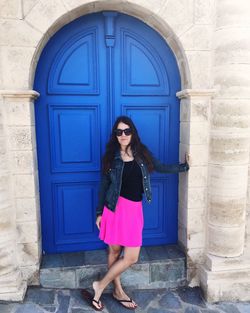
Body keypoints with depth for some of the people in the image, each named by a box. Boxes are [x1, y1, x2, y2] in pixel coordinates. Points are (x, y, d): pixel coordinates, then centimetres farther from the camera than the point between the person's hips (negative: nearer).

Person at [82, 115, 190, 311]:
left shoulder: (142, 152, 4)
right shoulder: (111, 156, -2)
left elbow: (161, 168, 18)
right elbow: (104, 185, 3)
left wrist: (184, 166, 20)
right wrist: (99, 212, 4)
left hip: (134, 209, 3)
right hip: (116, 207, -2)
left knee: (131, 257, 5)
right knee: (114, 251, 9)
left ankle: (118, 291, 29)